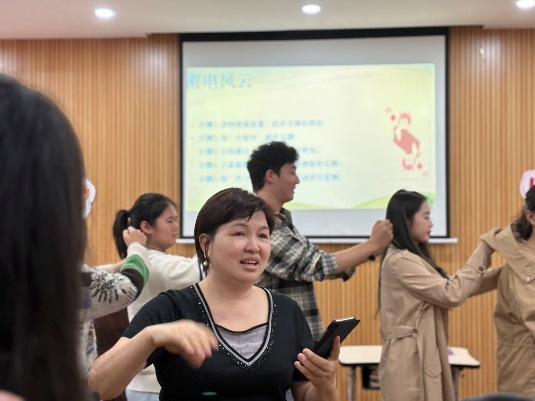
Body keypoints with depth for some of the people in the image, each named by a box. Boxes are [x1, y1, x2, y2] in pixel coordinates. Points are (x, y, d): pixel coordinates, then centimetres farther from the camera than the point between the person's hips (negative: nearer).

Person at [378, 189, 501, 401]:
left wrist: (503, 272, 5)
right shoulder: (400, 261, -17)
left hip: (424, 354, 10)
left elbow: (449, 287, 11)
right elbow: (452, 294, -18)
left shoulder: (414, 258, 15)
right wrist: (482, 253, -10)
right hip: (409, 358, -9)